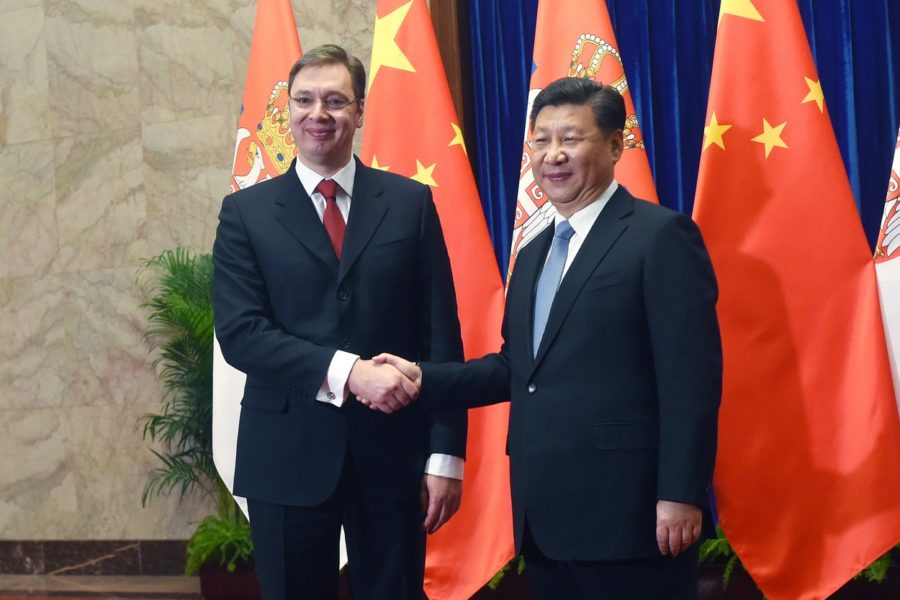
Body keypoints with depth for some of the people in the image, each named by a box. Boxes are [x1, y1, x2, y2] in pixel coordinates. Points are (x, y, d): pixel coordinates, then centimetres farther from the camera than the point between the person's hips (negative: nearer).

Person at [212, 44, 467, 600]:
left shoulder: (411, 202, 4)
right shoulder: (247, 212, 3)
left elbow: (440, 334, 2)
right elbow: (239, 333, -8)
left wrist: (446, 453, -4)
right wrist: (347, 371, -20)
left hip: (393, 452, 1)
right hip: (288, 456, 0)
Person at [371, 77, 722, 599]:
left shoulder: (661, 237, -7)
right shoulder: (534, 255, 19)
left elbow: (691, 377, -13)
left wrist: (680, 495, -17)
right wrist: (424, 380, 6)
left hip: (627, 515, -7)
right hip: (544, 521, 8)